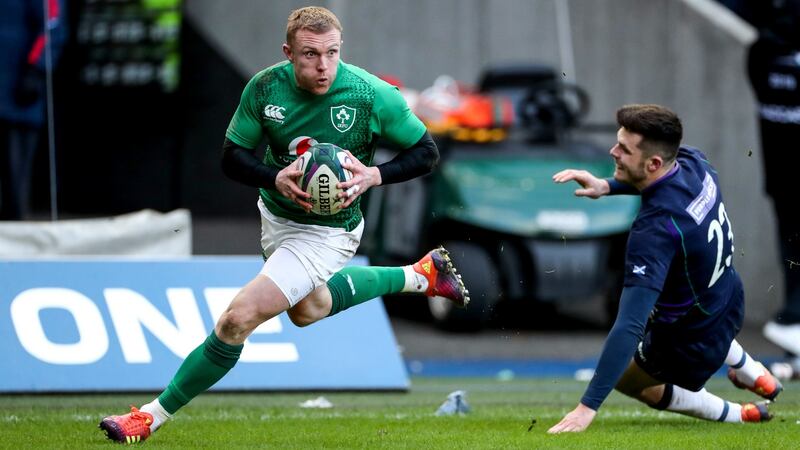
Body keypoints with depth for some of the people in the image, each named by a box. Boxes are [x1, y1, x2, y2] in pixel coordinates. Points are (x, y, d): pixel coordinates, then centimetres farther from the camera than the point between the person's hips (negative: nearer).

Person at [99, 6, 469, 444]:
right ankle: (420, 275, 50)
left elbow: (426, 151, -12)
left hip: (326, 232, -7)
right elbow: (232, 156, -7)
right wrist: (277, 178, -27)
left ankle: (154, 415, -5)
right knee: (308, 310, 33)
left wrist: (374, 175, -29)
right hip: (275, 214, 7)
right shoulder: (265, 87, -16)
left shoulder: (372, 95, -25)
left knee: (240, 317, -19)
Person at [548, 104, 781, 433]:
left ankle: (736, 415, 26)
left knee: (625, 379, 22)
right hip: (730, 304, 8)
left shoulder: (654, 231, -41)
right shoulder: (694, 162, -19)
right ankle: (755, 375, 52)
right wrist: (607, 186, -11)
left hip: (693, 346, -8)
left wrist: (588, 407, -46)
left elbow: (630, 326, -45)